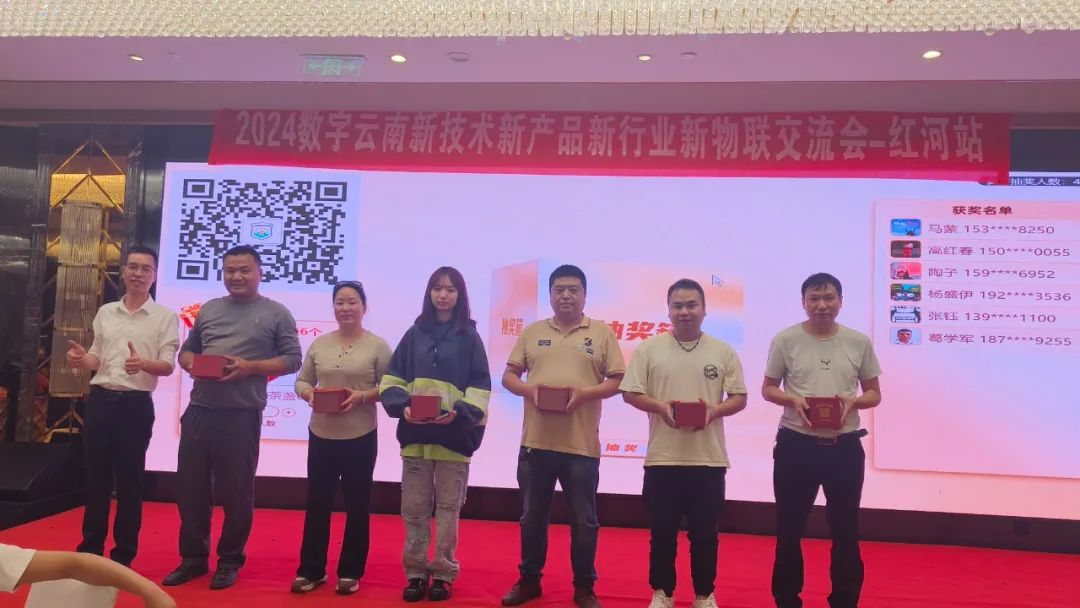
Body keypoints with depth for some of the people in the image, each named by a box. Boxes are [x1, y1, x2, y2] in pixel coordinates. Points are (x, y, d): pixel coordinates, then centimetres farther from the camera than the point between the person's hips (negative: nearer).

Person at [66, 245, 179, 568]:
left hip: (135, 404, -4)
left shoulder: (165, 316, -2)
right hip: (99, 400, 4)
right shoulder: (105, 312, 12)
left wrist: (143, 364, -29)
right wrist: (82, 359, -6)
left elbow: (168, 366, -8)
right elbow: (97, 359, 16)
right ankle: (90, 549, 22)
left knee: (129, 481, 2)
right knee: (95, 478, 10)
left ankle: (123, 555, 13)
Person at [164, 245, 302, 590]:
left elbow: (292, 359, -3)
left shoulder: (276, 313, 1)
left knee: (236, 490, 5)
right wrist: (192, 363, -4)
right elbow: (186, 350, 19)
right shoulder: (208, 309, 15)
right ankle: (193, 557, 25)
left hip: (241, 414, -4)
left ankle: (229, 560, 20)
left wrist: (251, 367, -15)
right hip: (199, 409, 5)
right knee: (190, 486, 10)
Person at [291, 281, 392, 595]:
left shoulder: (378, 345, -4)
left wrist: (362, 396, -19)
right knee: (317, 503, 9)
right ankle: (311, 570, 23)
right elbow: (301, 380, 11)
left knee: (357, 505, 9)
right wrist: (310, 395, -9)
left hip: (361, 437, -3)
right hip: (321, 435, 3)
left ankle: (350, 572, 22)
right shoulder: (319, 344, 7)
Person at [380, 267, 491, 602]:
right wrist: (402, 406, -13)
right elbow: (392, 379, 5)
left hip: (454, 436, -2)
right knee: (414, 507, 8)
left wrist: (459, 412, -19)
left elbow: (480, 388, -2)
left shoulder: (469, 337, 2)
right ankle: (416, 571, 21)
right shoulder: (415, 334, 8)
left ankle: (444, 572, 20)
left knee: (448, 508, 7)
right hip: (415, 434, 2)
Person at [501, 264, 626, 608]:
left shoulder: (601, 333, 3)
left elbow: (617, 381, 0)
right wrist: (528, 389, -12)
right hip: (535, 441, 2)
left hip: (581, 444, -2)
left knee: (583, 520, 8)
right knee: (532, 516, 14)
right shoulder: (532, 332, 9)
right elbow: (509, 376, 9)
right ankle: (529, 580, 30)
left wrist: (585, 393, -16)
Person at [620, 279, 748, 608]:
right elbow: (630, 393, 0)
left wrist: (714, 411, -14)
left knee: (705, 532, 9)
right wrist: (660, 406, -17)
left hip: (709, 458, 1)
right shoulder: (649, 349, 1)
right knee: (662, 531, 8)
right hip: (662, 457, 0)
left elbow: (739, 397, 5)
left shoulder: (723, 351, 4)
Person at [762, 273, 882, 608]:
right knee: (789, 528, 9)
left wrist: (852, 401, -14)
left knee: (846, 529, 11)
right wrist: (792, 400, -16)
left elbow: (874, 393, 8)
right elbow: (767, 389, 4)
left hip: (845, 447, 1)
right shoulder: (786, 339, -3)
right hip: (795, 445, -1)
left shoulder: (859, 342, 2)